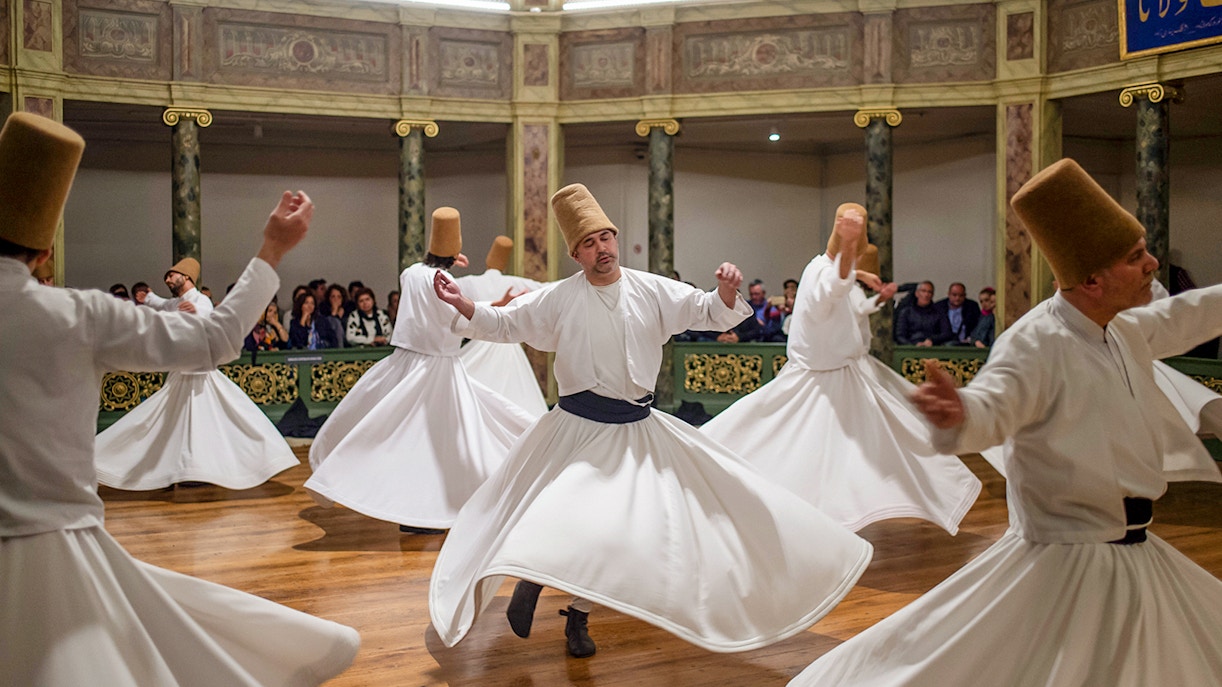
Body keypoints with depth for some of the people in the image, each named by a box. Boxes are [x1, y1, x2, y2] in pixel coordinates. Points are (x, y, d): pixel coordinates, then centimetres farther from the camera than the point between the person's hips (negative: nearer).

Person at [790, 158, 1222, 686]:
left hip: (1137, 560, 8)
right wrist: (956, 414, -60)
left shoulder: (1127, 330, 6)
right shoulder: (1035, 344, -21)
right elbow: (990, 410, -38)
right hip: (1064, 566, -8)